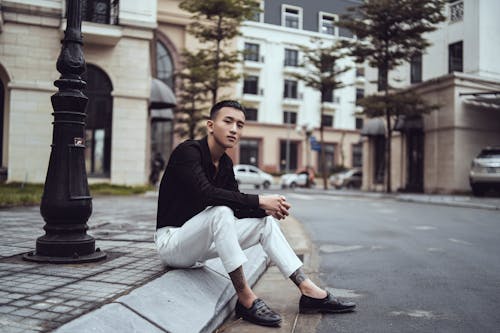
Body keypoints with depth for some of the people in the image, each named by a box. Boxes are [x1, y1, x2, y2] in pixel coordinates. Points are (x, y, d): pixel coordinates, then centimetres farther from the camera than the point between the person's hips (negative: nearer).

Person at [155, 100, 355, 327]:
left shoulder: (225, 163, 7)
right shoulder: (188, 151, -18)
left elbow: (237, 209, 6)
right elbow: (206, 193, -35)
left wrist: (266, 209, -15)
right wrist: (259, 201, -30)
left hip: (199, 242, 8)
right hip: (171, 241, -8)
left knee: (266, 222, -1)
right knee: (220, 211, -35)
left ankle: (310, 292, -5)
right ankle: (246, 299, -27)